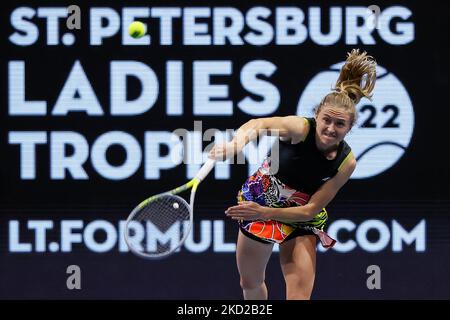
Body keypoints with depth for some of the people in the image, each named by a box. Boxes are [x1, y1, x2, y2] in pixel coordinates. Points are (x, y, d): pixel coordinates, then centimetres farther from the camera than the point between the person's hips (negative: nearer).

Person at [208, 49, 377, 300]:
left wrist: (265, 213, -32)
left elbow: (311, 210, -21)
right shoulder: (300, 128, -31)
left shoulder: (346, 162, -24)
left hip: (301, 218, 0)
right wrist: (237, 142, -75)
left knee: (300, 295, -15)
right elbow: (260, 124, -52)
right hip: (259, 198, 0)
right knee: (251, 284, 19)